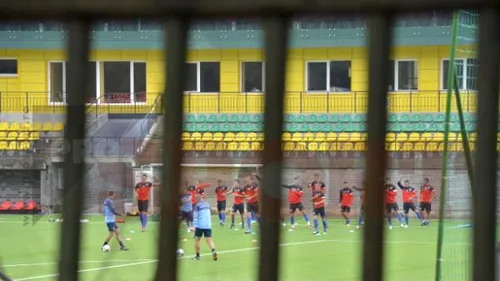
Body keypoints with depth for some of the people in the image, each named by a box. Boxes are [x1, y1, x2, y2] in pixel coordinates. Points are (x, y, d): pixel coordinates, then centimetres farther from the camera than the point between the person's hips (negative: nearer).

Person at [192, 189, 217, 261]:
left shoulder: (197, 205, -6)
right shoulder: (207, 204, 11)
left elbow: (195, 216, -10)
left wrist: (194, 226, -9)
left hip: (200, 225, -4)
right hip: (208, 225, 4)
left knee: (197, 239, 11)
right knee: (209, 239, -1)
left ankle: (197, 256, 15)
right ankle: (213, 251, -26)